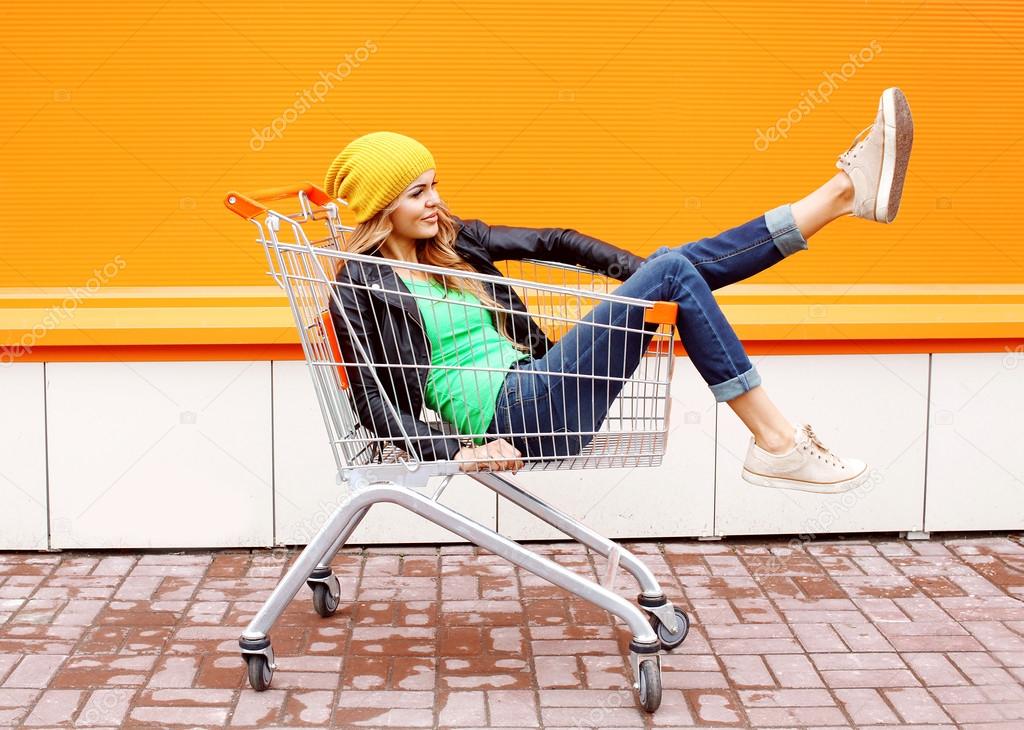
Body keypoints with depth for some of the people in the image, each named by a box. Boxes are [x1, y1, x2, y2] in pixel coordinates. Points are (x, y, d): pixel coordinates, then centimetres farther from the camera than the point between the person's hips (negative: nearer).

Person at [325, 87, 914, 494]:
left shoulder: (453, 240, 16)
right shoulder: (361, 286, -4)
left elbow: (551, 244, 20)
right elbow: (376, 401, -10)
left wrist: (638, 269, 10)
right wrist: (455, 450, -23)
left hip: (534, 391, 8)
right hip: (511, 414, -8)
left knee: (679, 264, -4)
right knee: (673, 273, -18)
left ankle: (847, 192, -3)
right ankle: (776, 443, -18)